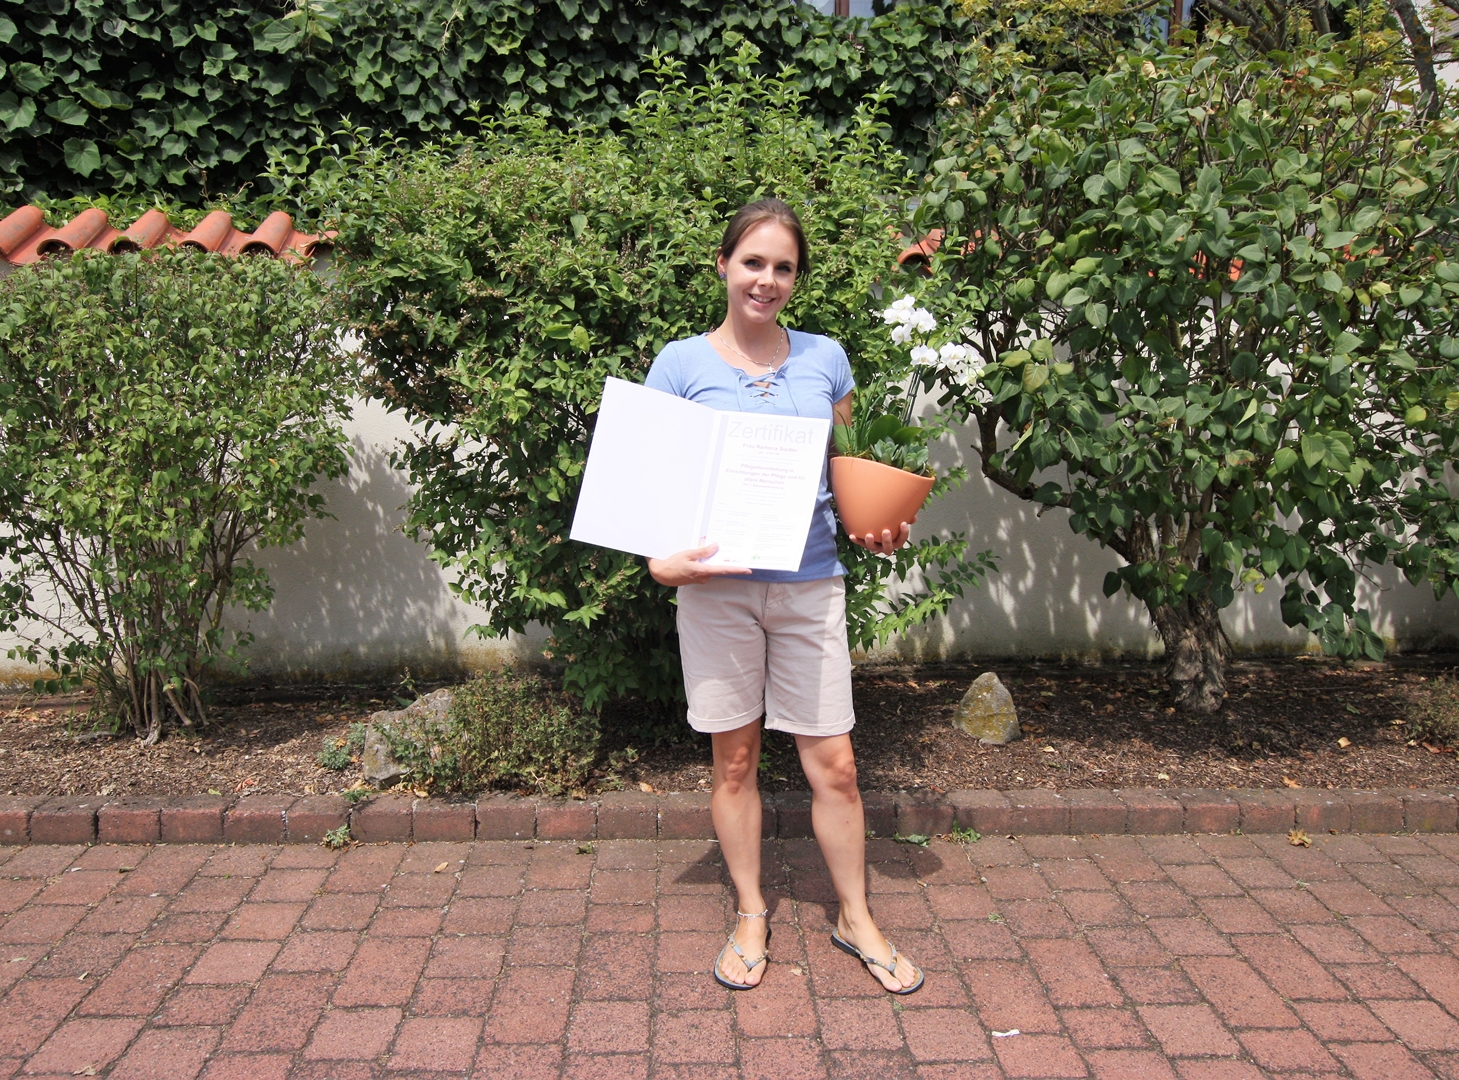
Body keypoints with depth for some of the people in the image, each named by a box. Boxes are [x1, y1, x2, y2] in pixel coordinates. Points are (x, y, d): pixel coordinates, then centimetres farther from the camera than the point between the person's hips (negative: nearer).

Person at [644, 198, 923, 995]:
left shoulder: (824, 360, 8)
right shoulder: (682, 364, 0)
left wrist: (875, 531, -2)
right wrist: (662, 560, -16)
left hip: (809, 582, 2)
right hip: (718, 585, -1)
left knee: (833, 762, 5)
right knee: (734, 758, 10)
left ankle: (855, 919, 25)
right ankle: (750, 916, 29)